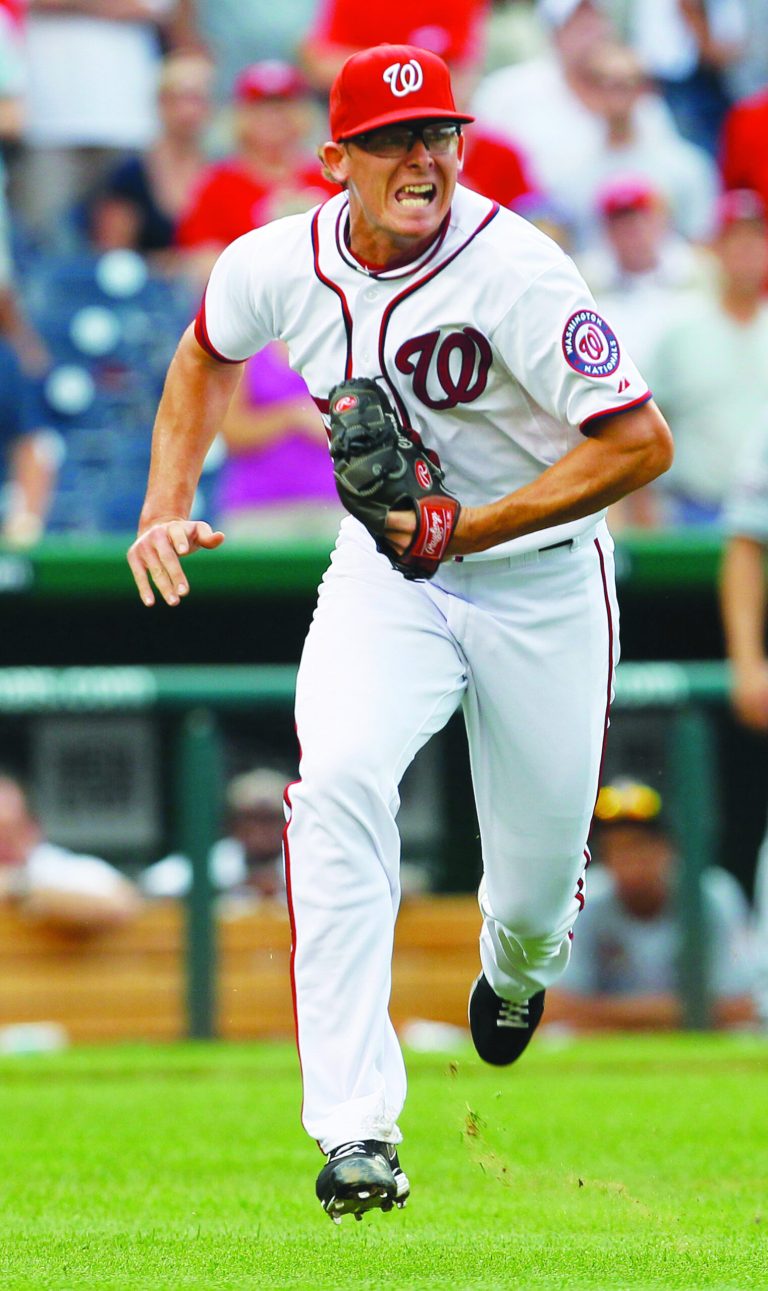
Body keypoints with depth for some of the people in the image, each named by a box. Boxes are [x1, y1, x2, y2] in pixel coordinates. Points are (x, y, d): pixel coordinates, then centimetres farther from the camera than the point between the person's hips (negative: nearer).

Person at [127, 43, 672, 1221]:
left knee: (540, 875, 7)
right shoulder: (280, 265, -11)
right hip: (385, 569, 2)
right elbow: (209, 349, 14)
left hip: (540, 572, -2)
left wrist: (469, 529, -32)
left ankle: (516, 971, 51)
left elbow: (640, 443, -28)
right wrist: (167, 505, 3)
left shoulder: (511, 268, -26)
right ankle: (356, 1132, -30)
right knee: (339, 778, -27)